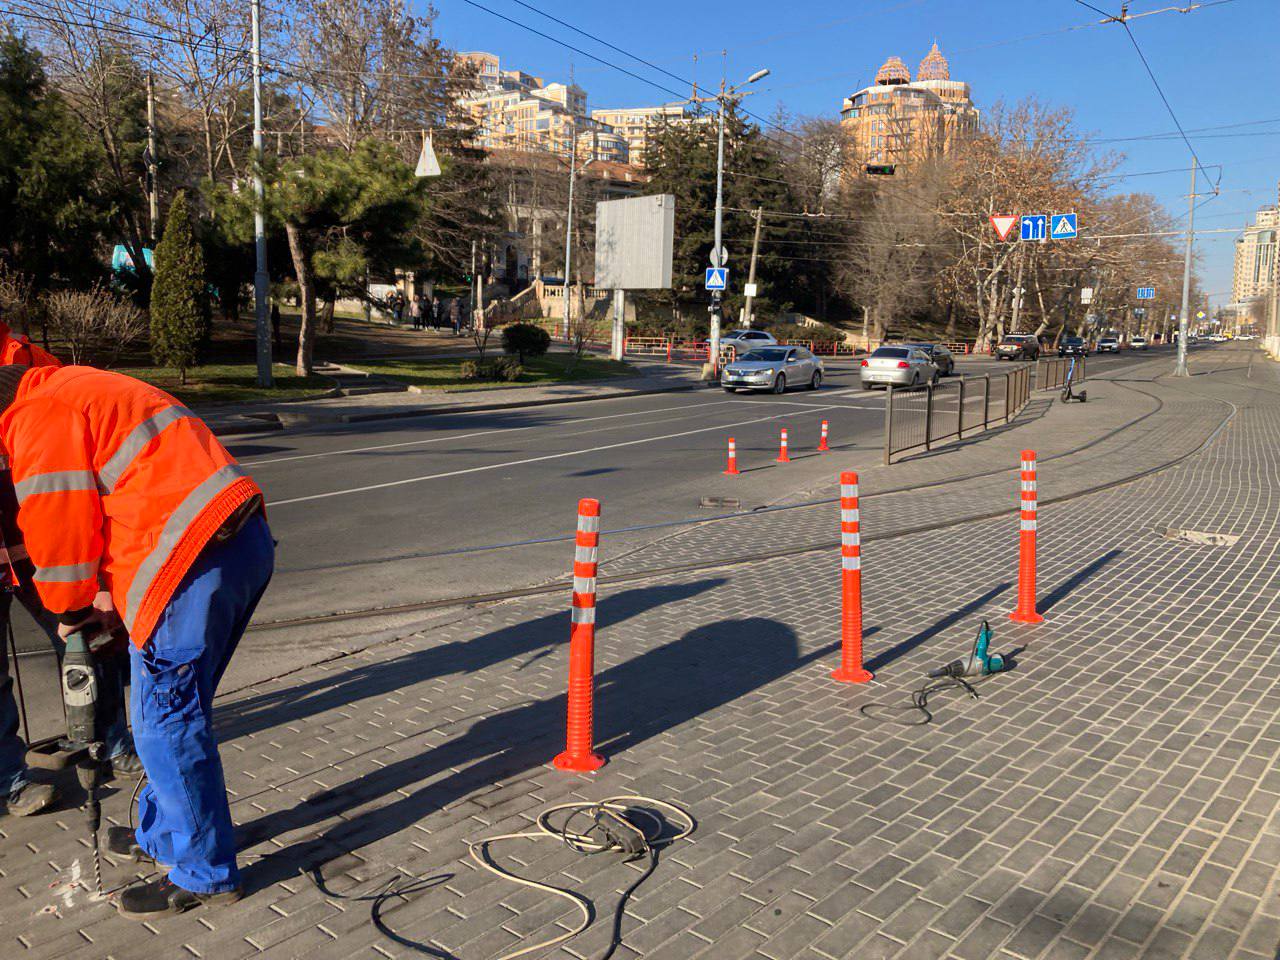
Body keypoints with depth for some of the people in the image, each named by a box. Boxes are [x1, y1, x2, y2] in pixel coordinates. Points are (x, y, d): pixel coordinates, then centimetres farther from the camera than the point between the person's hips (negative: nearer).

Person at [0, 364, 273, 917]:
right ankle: (162, 833, 41)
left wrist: (73, 611, 14)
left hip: (192, 562, -10)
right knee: (179, 711, 23)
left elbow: (60, 530, -3)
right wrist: (105, 595, 16)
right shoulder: (69, 389, 27)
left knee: (166, 725, 3)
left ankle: (205, 875, 16)